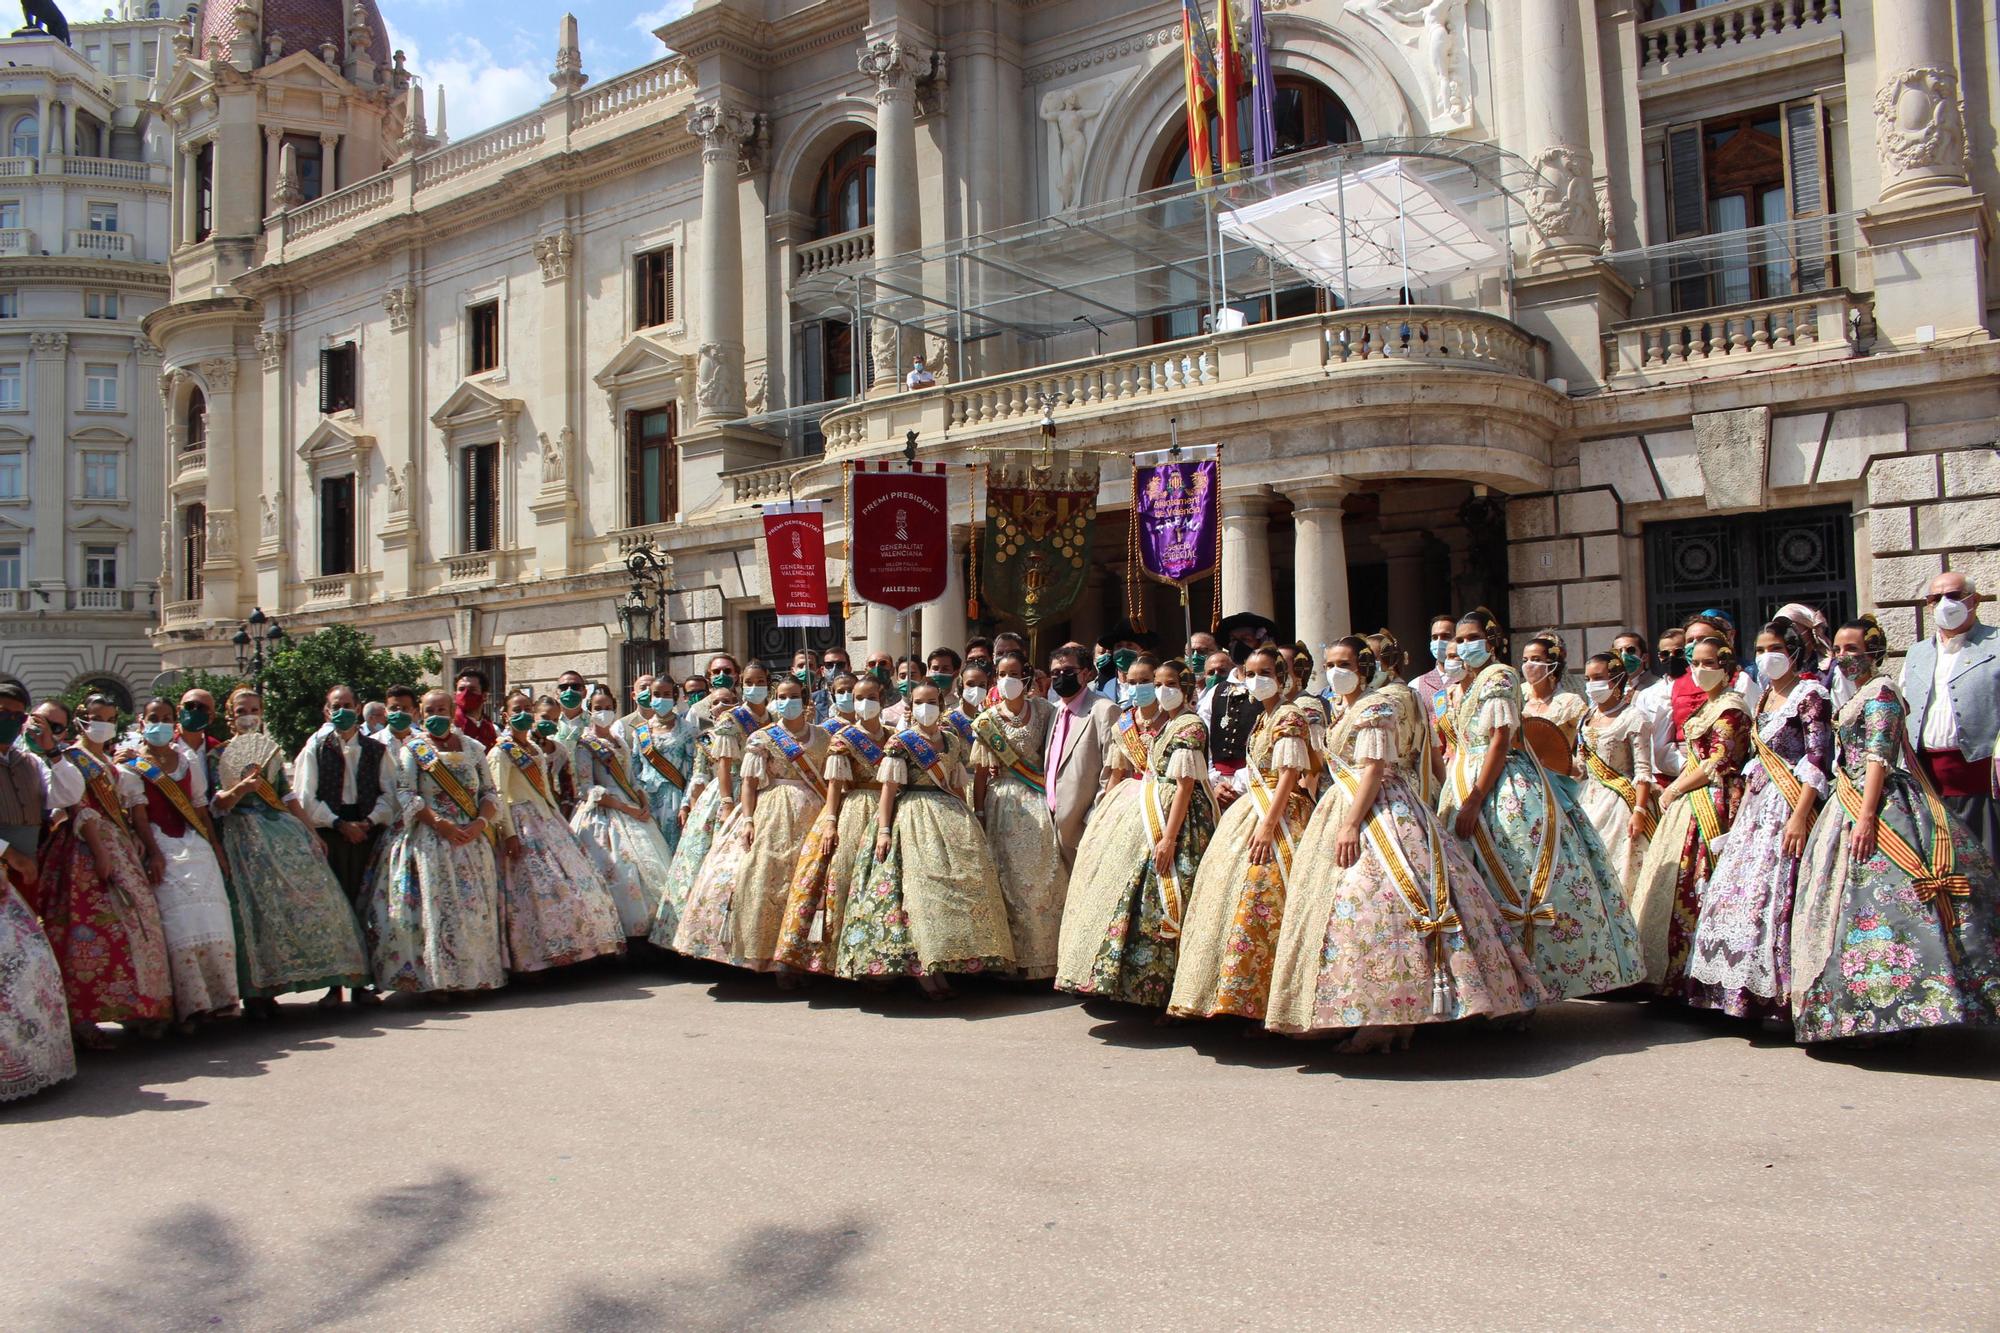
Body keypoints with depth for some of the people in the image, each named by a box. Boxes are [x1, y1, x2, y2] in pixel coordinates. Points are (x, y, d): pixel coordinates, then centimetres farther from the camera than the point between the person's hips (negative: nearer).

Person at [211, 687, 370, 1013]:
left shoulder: (271, 750, 18)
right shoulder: (220, 754, 5)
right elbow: (217, 805, -4)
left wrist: (312, 833, 12)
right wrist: (241, 788, -24)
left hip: (285, 830, 4)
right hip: (246, 836, -4)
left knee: (311, 896, -5)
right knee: (260, 909, -9)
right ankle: (257, 991, -3)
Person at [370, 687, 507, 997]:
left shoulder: (473, 747, 13)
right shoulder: (413, 750, 5)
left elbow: (490, 793, 10)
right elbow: (406, 796, -6)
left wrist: (480, 823, -9)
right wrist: (440, 823, -17)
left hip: (473, 840, 3)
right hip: (431, 840, -3)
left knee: (477, 907, 2)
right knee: (437, 905, -6)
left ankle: (475, 975, 8)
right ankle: (439, 979, -3)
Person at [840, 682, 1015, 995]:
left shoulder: (953, 742, 15)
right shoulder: (900, 742, 1)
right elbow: (888, 788, -5)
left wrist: (966, 822, 11)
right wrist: (883, 830, -13)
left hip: (952, 817, 5)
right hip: (913, 819, -5)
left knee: (957, 881, -4)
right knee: (920, 882, -12)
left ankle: (939, 965, 2)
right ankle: (921, 968, -8)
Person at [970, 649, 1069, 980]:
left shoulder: (1043, 710, 3)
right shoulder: (987, 720, 2)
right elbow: (981, 772, 2)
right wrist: (978, 813, -2)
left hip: (1039, 803, 0)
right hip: (1003, 802, 0)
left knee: (1043, 877, -1)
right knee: (1009, 878, 1)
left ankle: (1046, 958, 9)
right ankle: (1015, 958, 9)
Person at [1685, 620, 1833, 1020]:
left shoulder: (1810, 694, -7)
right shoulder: (1764, 698, 17)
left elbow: (1818, 761, -14)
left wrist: (1800, 815, -22)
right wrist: (1742, 805, 18)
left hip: (1789, 805, -8)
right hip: (1757, 805, 8)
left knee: (1773, 892, -11)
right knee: (1737, 890, 6)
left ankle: (1778, 991, -4)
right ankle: (1745, 987, 14)